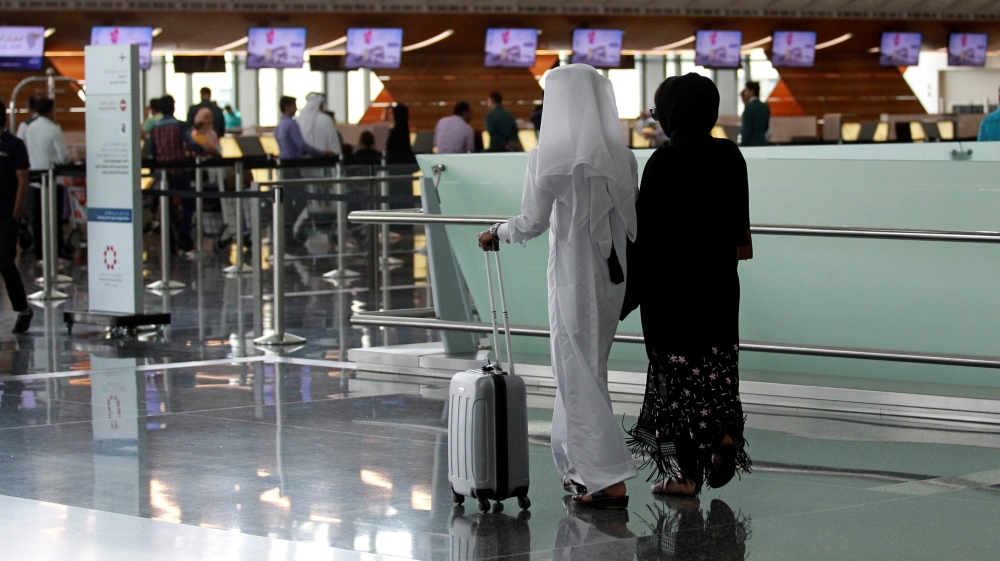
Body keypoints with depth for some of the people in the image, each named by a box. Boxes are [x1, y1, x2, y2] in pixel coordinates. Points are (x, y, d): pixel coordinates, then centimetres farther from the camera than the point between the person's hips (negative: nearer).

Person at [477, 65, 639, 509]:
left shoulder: (551, 155, -13)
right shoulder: (621, 155, 3)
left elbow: (532, 223, -8)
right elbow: (631, 222, 7)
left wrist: (496, 234, 10)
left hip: (573, 276, -6)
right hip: (614, 274, 6)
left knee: (581, 375, -1)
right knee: (586, 369, 18)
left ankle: (610, 481, -5)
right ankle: (581, 466, 27)